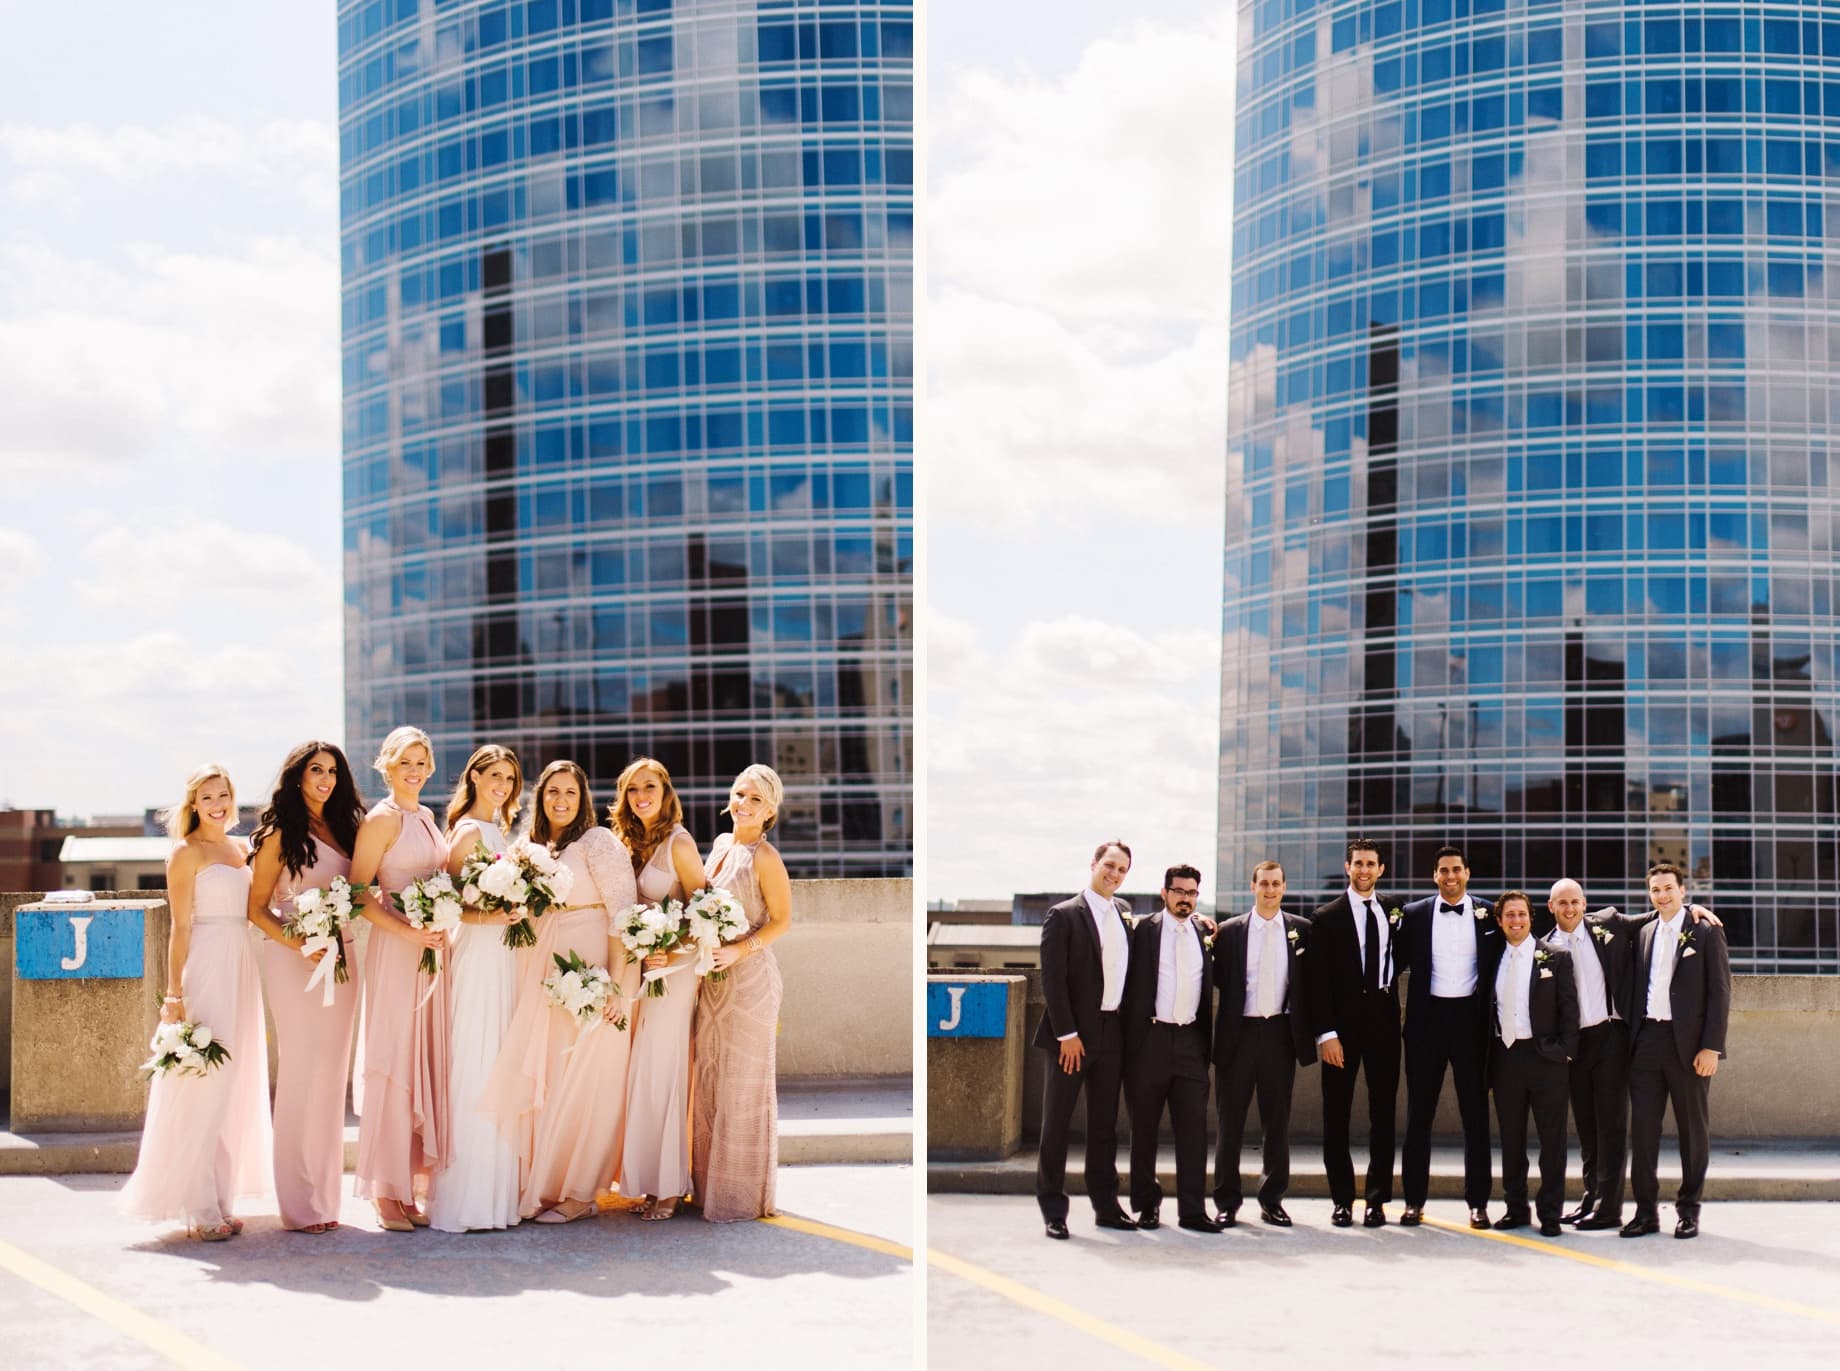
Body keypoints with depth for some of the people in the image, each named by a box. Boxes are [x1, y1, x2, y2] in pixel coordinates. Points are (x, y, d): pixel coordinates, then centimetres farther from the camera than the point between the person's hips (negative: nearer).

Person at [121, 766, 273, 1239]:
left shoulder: (242, 848, 16)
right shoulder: (187, 852, -4)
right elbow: (180, 928, -9)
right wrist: (175, 994, -14)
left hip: (242, 969, 7)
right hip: (204, 970, -7)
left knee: (235, 1087, 9)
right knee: (201, 1084, -7)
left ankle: (222, 1198, 15)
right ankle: (198, 1207, -4)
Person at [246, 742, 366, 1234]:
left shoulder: (343, 829, 14)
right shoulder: (281, 834, -2)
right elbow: (256, 907, -4)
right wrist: (301, 944, -16)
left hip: (341, 957, 6)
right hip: (293, 960, -6)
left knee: (332, 1073, 7)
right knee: (302, 1071, -6)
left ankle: (325, 1193, 13)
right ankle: (301, 1204, -1)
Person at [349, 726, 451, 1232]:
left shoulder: (426, 817, 16)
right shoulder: (382, 819, -6)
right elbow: (358, 891, -12)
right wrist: (408, 931, -20)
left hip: (431, 949, 7)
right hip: (394, 950, -7)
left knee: (426, 1060, 7)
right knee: (392, 1062, -5)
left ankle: (411, 1185, 13)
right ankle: (387, 1193, 0)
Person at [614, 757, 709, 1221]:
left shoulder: (678, 843, -11)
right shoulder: (632, 843, 11)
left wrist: (672, 956, -22)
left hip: (672, 970, -7)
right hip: (637, 968, 7)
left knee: (660, 1071, -5)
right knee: (638, 1069, 6)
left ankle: (668, 1187, 2)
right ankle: (645, 1175, 13)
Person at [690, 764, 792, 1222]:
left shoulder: (763, 857, -13)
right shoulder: (721, 845, 9)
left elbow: (782, 921, -12)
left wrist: (739, 950, -23)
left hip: (748, 978, -8)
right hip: (712, 979, 8)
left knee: (742, 1085, -1)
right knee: (708, 1078, 13)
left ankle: (742, 1195, 9)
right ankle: (709, 1182, 23)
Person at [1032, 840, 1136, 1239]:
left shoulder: (1123, 913, 11)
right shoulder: (1064, 915, -7)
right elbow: (1053, 979, -11)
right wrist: (1067, 1034, -16)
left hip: (1112, 1033, 6)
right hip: (1073, 1034, -6)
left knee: (1104, 1124, 11)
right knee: (1056, 1124, 0)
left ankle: (1105, 1205, 18)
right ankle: (1053, 1209, 5)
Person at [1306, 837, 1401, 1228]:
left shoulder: (1392, 913, 9)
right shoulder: (1327, 917, 0)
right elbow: (1318, 981, -4)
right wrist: (1326, 1033, -11)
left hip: (1383, 1019, 3)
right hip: (1343, 1023, -2)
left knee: (1383, 1112, 3)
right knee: (1337, 1115, 1)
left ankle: (1377, 1200, 9)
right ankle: (1341, 1200, 8)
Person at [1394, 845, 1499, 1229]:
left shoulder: (1488, 914, 3)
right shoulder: (1414, 914, 4)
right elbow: (1398, 962, 6)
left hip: (1471, 1018, -1)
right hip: (1427, 1018, 1)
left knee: (1476, 1113, 4)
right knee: (1419, 1113, 5)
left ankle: (1478, 1202, 9)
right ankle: (1414, 1200, 11)